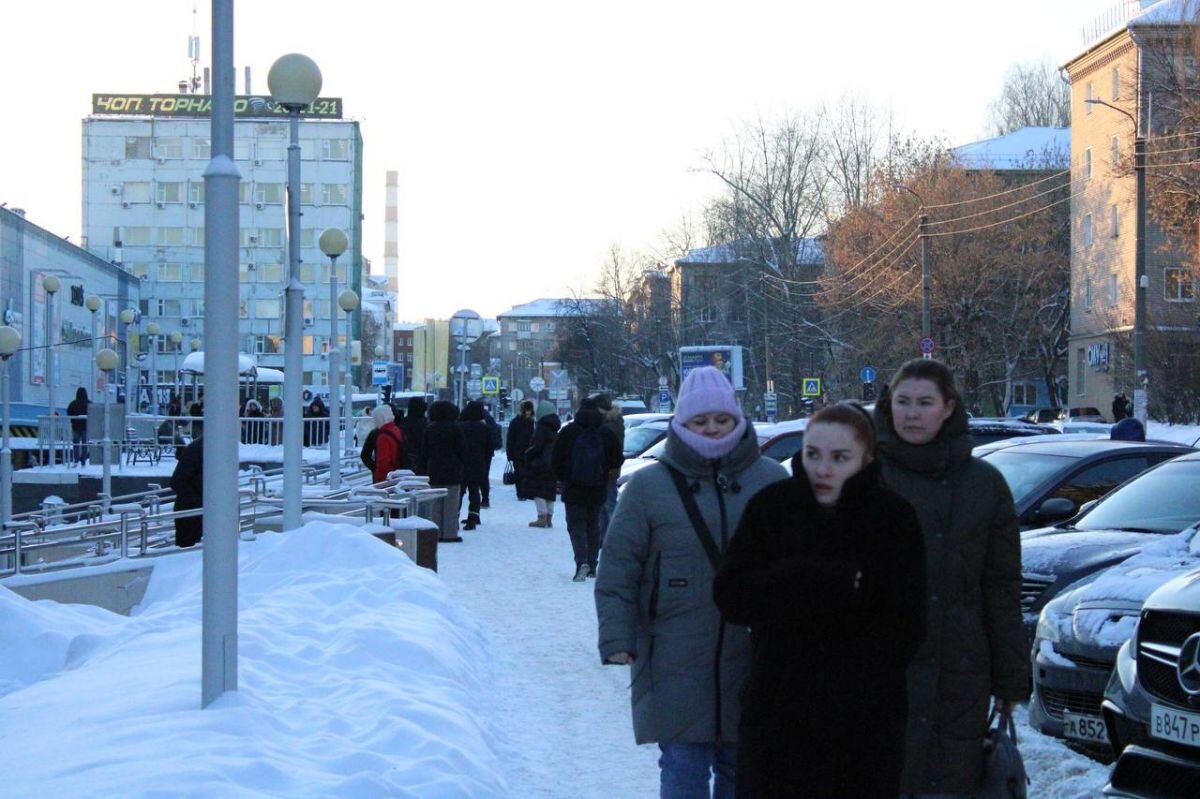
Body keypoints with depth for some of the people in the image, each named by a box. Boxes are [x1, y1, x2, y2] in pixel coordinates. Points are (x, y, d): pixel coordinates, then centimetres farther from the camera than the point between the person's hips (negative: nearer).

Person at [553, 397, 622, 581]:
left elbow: (556, 458, -3)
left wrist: (562, 477, 11)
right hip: (598, 490, 2)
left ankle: (582, 562, -23)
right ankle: (592, 565, 18)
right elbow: (617, 460, 1)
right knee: (593, 525, 15)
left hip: (573, 489, -2)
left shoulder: (568, 431, -6)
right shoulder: (607, 434, -1)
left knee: (576, 525, -2)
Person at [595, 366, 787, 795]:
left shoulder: (771, 480, 5)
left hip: (751, 659, 2)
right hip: (676, 663, -2)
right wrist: (617, 637, -8)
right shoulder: (649, 486, 1)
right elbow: (618, 571, 1)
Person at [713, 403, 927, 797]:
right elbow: (730, 595, -9)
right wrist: (827, 583, -17)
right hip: (778, 712, 0)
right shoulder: (771, 506, 0)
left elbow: (905, 624, -4)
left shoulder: (894, 517, -2)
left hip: (866, 721, 0)